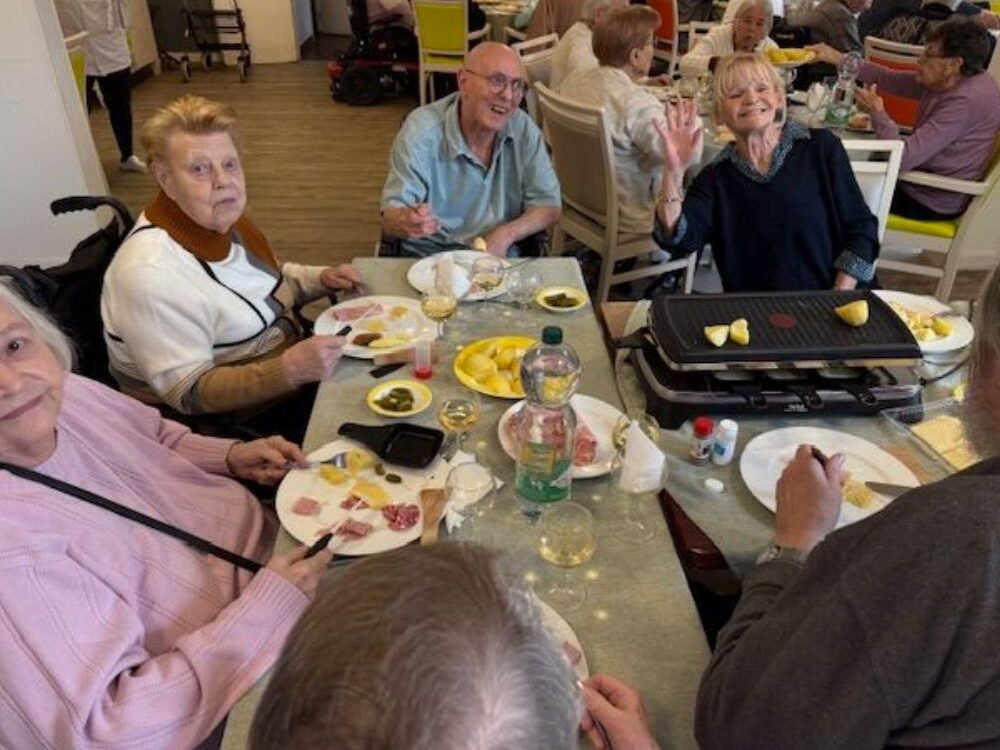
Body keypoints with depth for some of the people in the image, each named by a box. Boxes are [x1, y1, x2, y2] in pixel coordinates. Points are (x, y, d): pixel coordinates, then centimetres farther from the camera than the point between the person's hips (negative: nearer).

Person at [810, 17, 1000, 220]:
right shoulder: (955, 78, -3)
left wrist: (878, 113, -20)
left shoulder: (967, 100, -29)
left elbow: (904, 157, -34)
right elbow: (889, 78, 4)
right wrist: (838, 58, -2)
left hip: (931, 201, -8)